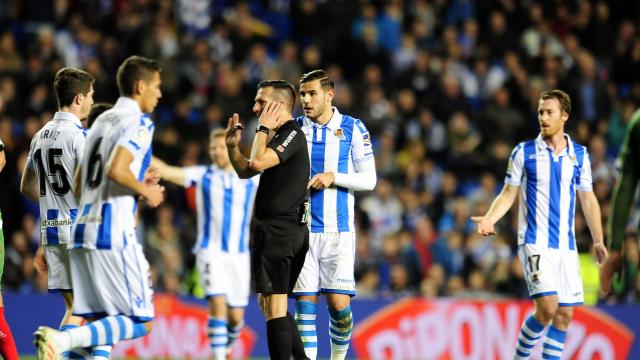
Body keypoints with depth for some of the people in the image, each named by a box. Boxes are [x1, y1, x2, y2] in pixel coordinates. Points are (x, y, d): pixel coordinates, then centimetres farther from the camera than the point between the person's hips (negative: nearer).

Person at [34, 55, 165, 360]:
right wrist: (146, 192, -5)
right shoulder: (139, 123, -6)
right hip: (113, 235, -9)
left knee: (100, 323, 10)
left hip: (83, 231, 9)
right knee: (141, 321, -5)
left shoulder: (101, 121, 20)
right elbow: (116, 170, -22)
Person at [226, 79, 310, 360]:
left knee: (274, 306, -10)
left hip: (278, 229, -11)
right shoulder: (279, 136, 18)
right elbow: (245, 171, 25)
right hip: (291, 229, 11)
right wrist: (232, 146, 10)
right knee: (268, 302, 18)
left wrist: (263, 129, -13)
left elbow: (258, 163, -26)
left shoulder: (292, 134, -12)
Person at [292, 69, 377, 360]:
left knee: (339, 303, -5)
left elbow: (369, 180, 2)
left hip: (338, 229, -1)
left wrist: (334, 177, -13)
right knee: (305, 303, -5)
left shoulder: (353, 129, 1)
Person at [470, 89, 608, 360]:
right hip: (535, 243, -4)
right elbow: (508, 194, 3)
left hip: (566, 246, 4)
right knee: (547, 307, -18)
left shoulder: (579, 154, 7)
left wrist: (598, 241, 12)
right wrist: (489, 219, -15)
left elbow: (588, 199, 14)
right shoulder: (523, 152, 0)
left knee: (564, 314, 1)